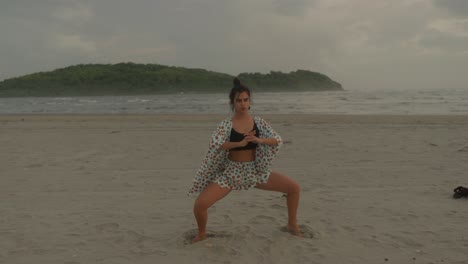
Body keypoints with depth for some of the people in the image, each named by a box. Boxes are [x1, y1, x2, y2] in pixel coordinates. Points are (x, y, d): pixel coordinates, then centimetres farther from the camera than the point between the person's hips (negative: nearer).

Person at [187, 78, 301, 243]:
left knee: (294, 188, -6)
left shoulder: (258, 122, -1)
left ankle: (292, 225, 20)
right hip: (231, 172, -2)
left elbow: (278, 140, -9)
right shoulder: (226, 125, -10)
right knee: (200, 204, -20)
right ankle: (201, 234, 13)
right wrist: (240, 143, -36)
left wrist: (259, 140, -29)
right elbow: (214, 145, -26)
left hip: (256, 171, 3)